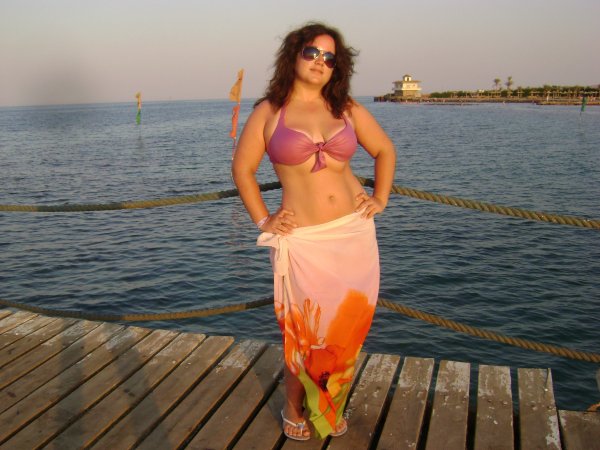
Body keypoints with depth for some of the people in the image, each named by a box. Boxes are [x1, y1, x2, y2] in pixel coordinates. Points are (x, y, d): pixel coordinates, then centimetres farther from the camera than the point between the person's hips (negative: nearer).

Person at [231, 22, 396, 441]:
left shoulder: (348, 108, 7)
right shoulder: (268, 111, 1)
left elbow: (385, 150, 18)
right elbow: (243, 169, 7)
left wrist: (381, 199, 8)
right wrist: (263, 220, 1)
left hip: (355, 234, 3)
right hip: (302, 241, -3)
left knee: (347, 328, 10)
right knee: (303, 331, 5)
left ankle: (331, 406, 33)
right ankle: (294, 407, 31)